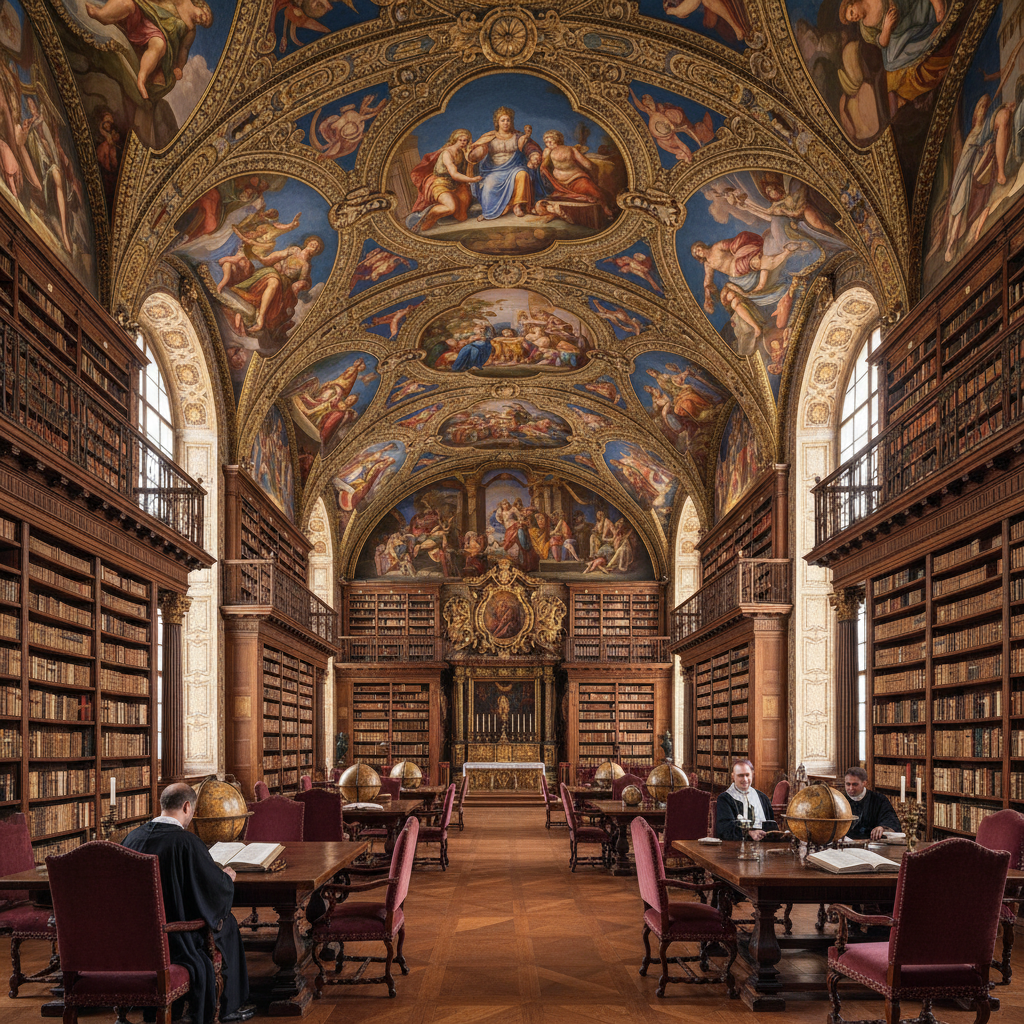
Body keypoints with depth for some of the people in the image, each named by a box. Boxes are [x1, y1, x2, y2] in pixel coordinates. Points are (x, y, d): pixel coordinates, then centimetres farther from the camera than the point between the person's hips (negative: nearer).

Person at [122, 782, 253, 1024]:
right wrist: (227, 877, 8)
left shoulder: (132, 837, -3)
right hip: (174, 941, -7)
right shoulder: (186, 841, -22)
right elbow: (217, 888, -16)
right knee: (226, 924, 20)